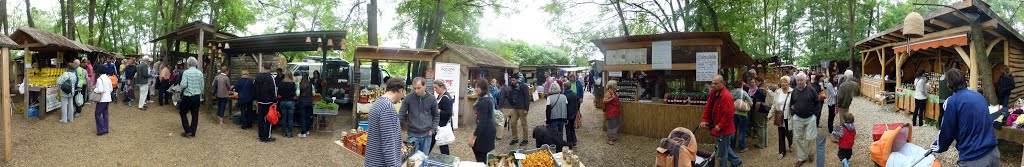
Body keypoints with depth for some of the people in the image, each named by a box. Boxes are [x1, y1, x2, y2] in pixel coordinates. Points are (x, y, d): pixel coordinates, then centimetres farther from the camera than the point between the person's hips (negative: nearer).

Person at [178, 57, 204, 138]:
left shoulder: (186, 72, -11)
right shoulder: (200, 73, 1)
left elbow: (183, 85, -19)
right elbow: (202, 85, 4)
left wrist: (182, 91, 2)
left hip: (187, 96, -4)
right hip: (197, 96, 4)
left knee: (183, 113, 12)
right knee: (195, 114, 9)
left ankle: (188, 131, 5)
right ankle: (193, 132, 13)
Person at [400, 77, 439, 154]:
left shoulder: (432, 99, -2)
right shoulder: (408, 98, -7)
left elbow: (436, 116, 9)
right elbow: (401, 114, 0)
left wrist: (433, 129, 0)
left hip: (427, 135, 1)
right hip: (413, 135, -1)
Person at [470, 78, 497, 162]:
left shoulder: (484, 102, -22)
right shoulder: (489, 98, 10)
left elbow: (482, 121, -25)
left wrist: (474, 137, -24)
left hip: (485, 130, -11)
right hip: (490, 128, 11)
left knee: (480, 156, -4)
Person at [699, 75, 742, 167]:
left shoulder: (726, 96, -24)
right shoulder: (713, 93, 4)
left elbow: (729, 114, -26)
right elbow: (707, 108, 7)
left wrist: (720, 126, -22)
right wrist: (704, 120, -3)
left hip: (724, 129, -10)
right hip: (716, 126, 10)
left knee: (722, 152, 3)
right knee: (724, 147, 27)